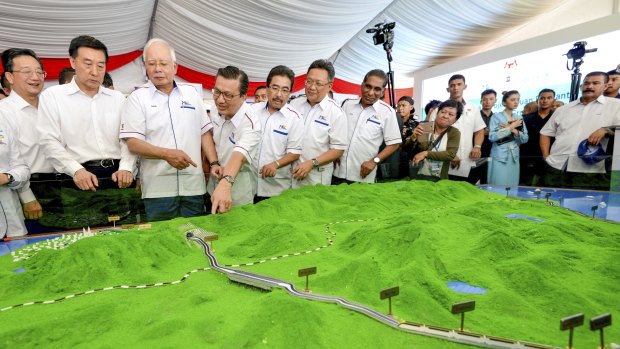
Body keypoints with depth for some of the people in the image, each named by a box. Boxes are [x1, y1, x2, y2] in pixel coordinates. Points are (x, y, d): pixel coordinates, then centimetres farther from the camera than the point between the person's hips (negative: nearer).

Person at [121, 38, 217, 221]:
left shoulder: (191, 93, 11)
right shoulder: (137, 98, 2)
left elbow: (205, 132, 11)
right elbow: (132, 143, -5)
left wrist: (214, 163, 0)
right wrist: (166, 154, -19)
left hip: (194, 185, 3)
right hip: (158, 189, -2)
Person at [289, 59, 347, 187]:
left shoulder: (336, 113, -9)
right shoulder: (294, 103, 3)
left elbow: (338, 149, -10)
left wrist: (311, 163, -19)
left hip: (317, 175, -3)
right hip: (290, 170, 4)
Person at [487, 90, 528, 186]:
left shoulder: (519, 118, 12)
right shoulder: (496, 116, -3)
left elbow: (525, 139, 7)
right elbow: (492, 137, -15)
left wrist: (514, 130, -10)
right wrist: (511, 127, -13)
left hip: (514, 157, 5)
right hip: (499, 157, -5)